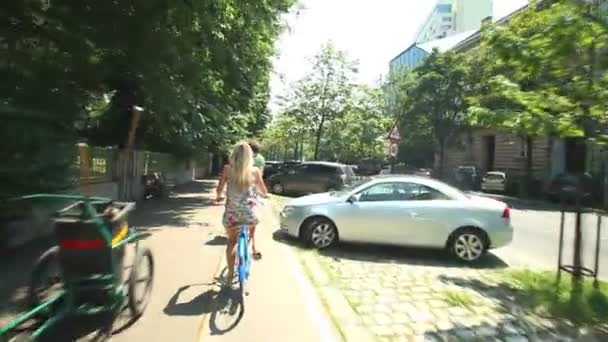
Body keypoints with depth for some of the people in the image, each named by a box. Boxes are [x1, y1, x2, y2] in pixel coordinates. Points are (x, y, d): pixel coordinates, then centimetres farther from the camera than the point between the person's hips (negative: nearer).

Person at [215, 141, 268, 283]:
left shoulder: (227, 169, -5)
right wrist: (265, 195, 27)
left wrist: (218, 197, 21)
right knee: (254, 228, 36)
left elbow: (219, 190, -2)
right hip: (248, 212, 0)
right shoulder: (254, 171, -6)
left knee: (231, 242, 21)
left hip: (231, 212, 1)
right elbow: (264, 191, 3)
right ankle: (254, 248, 31)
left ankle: (230, 273, 26)